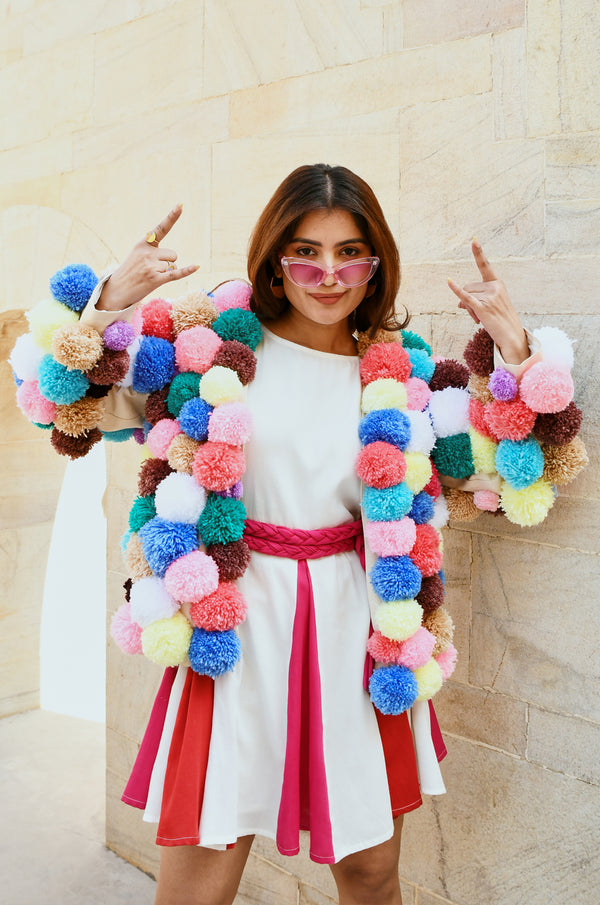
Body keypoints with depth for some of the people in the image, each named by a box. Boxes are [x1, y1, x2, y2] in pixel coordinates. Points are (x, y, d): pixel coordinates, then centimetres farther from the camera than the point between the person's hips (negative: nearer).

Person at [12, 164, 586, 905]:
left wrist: (512, 349, 1)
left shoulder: (402, 374, 6)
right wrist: (112, 302, -11)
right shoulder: (215, 344, -1)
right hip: (236, 629, -2)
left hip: (356, 630, 3)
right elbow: (74, 401, 1)